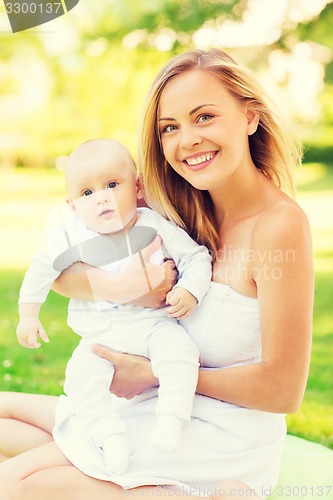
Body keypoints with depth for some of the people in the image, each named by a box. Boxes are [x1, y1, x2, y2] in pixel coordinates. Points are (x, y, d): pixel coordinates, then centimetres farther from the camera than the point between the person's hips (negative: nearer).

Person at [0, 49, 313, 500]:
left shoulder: (279, 224, -19)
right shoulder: (189, 215, 4)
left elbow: (283, 390, -19)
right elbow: (61, 273, 2)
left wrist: (156, 373, -12)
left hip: (225, 446, -8)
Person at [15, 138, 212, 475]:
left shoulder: (156, 226, -7)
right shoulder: (71, 239, -4)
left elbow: (196, 257, 0)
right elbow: (41, 271, 11)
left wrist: (189, 290, -17)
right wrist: (28, 315, 11)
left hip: (154, 324, -1)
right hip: (101, 336, 2)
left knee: (178, 352, -30)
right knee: (80, 378, -22)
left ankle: (170, 421, -25)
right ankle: (111, 437, -17)